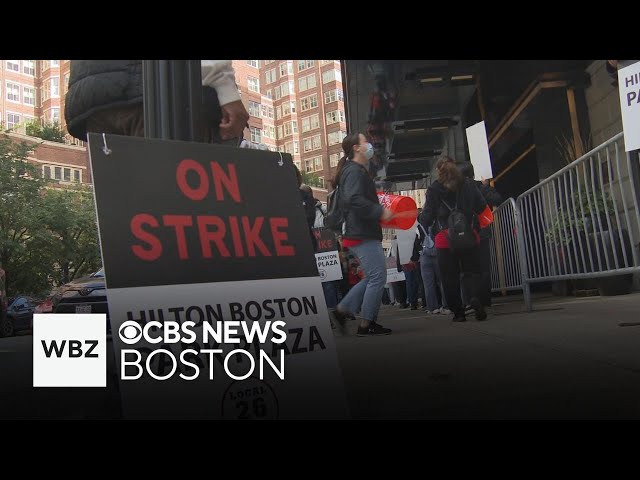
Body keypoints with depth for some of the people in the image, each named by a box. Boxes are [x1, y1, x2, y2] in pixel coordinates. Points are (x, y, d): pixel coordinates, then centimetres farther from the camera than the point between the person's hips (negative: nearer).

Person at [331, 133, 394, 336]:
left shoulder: (357, 171, 21)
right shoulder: (354, 171, -13)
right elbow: (354, 200, -26)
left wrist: (380, 210, 16)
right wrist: (380, 212, -23)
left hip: (363, 233, 11)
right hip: (363, 235, -11)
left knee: (372, 277, 16)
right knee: (377, 277, -6)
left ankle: (342, 309, 17)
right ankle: (366, 324, 2)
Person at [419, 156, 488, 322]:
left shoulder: (434, 189, -1)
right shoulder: (469, 184, 6)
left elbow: (427, 215, 1)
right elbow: (482, 206, 8)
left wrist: (422, 224, 21)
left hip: (445, 238, -2)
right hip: (469, 235, 2)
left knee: (450, 277, 7)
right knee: (472, 270, 12)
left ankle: (458, 311, 6)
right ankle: (475, 296, -16)